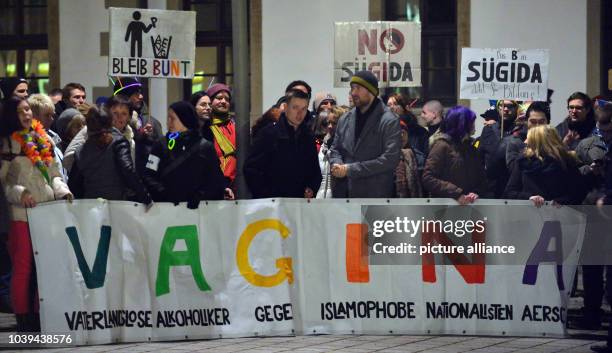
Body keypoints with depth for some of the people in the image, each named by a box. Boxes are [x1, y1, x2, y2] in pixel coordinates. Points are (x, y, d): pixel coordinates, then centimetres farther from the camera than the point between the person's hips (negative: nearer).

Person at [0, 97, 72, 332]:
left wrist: (62, 190, 2)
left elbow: (54, 174, 19)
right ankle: (23, 317, -1)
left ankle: (41, 313, 12)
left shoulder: (43, 141, 16)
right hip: (21, 213, -5)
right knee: (23, 266, -5)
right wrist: (19, 192, -16)